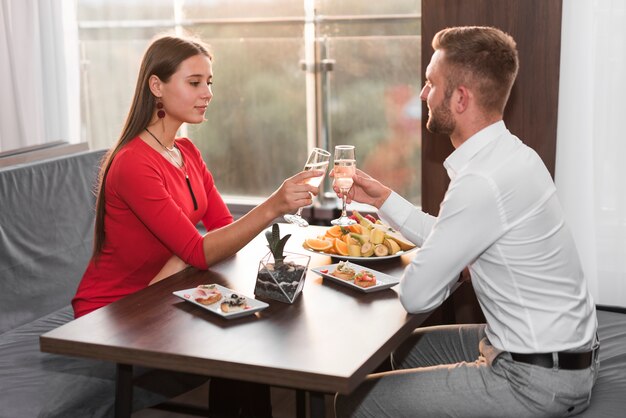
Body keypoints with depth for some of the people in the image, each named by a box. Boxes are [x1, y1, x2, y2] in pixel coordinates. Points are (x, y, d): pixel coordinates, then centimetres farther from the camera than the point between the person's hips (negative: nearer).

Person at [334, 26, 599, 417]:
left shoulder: (482, 183, -27)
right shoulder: (507, 155, 3)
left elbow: (417, 295, -19)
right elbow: (445, 240, 14)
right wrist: (383, 198, 15)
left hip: (535, 380, -10)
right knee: (408, 348, 29)